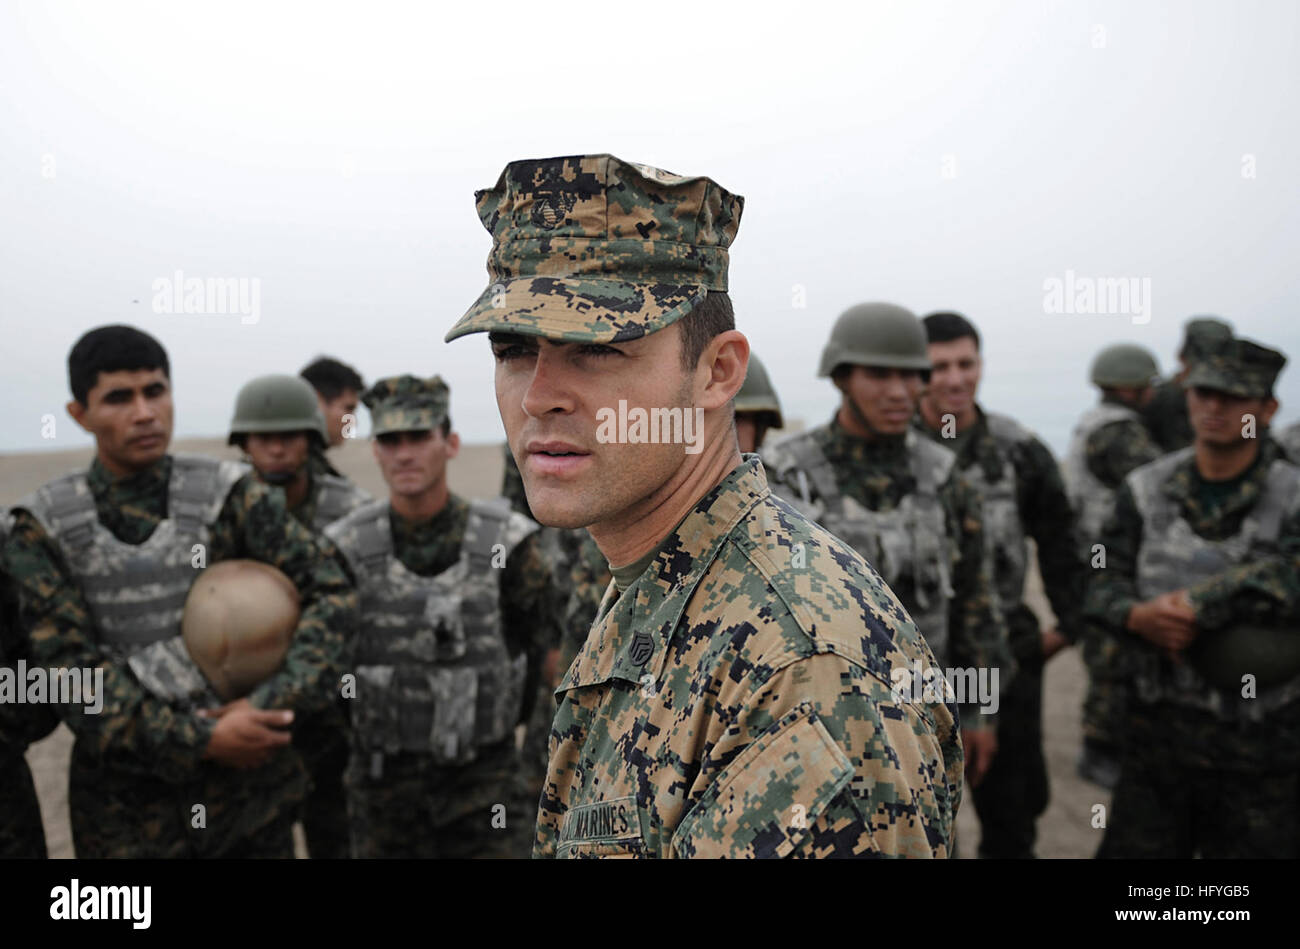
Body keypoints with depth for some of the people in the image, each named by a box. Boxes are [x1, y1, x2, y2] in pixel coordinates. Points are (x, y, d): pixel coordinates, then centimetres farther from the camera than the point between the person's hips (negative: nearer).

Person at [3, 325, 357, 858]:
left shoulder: (228, 496, -3)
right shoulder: (43, 530, -3)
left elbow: (330, 592, -6)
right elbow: (70, 672, -10)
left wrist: (273, 704, -18)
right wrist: (202, 741, -19)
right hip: (128, 804, 0)